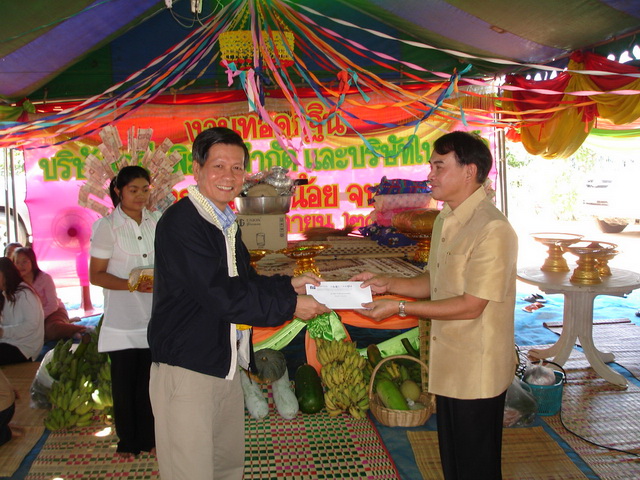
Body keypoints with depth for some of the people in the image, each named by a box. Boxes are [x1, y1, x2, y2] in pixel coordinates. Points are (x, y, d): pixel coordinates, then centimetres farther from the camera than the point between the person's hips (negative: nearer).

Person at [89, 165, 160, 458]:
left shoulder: (156, 222, 6)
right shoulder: (107, 226, -7)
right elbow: (96, 275, -8)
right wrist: (132, 285, -22)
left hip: (154, 316, 3)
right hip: (122, 320, -3)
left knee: (150, 379, 7)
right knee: (124, 382, 6)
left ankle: (148, 437, 24)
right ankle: (127, 441, 23)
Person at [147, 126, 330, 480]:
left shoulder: (226, 223, 14)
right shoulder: (180, 222, -17)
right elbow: (220, 294, -24)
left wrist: (288, 284, 6)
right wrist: (290, 305, -19)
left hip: (225, 368, 9)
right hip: (186, 371, -9)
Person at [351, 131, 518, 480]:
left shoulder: (492, 229, -22)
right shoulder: (445, 219, 8)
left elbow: (470, 306, -23)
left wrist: (400, 307, -19)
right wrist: (387, 284, -2)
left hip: (476, 372, -8)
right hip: (448, 365, 9)